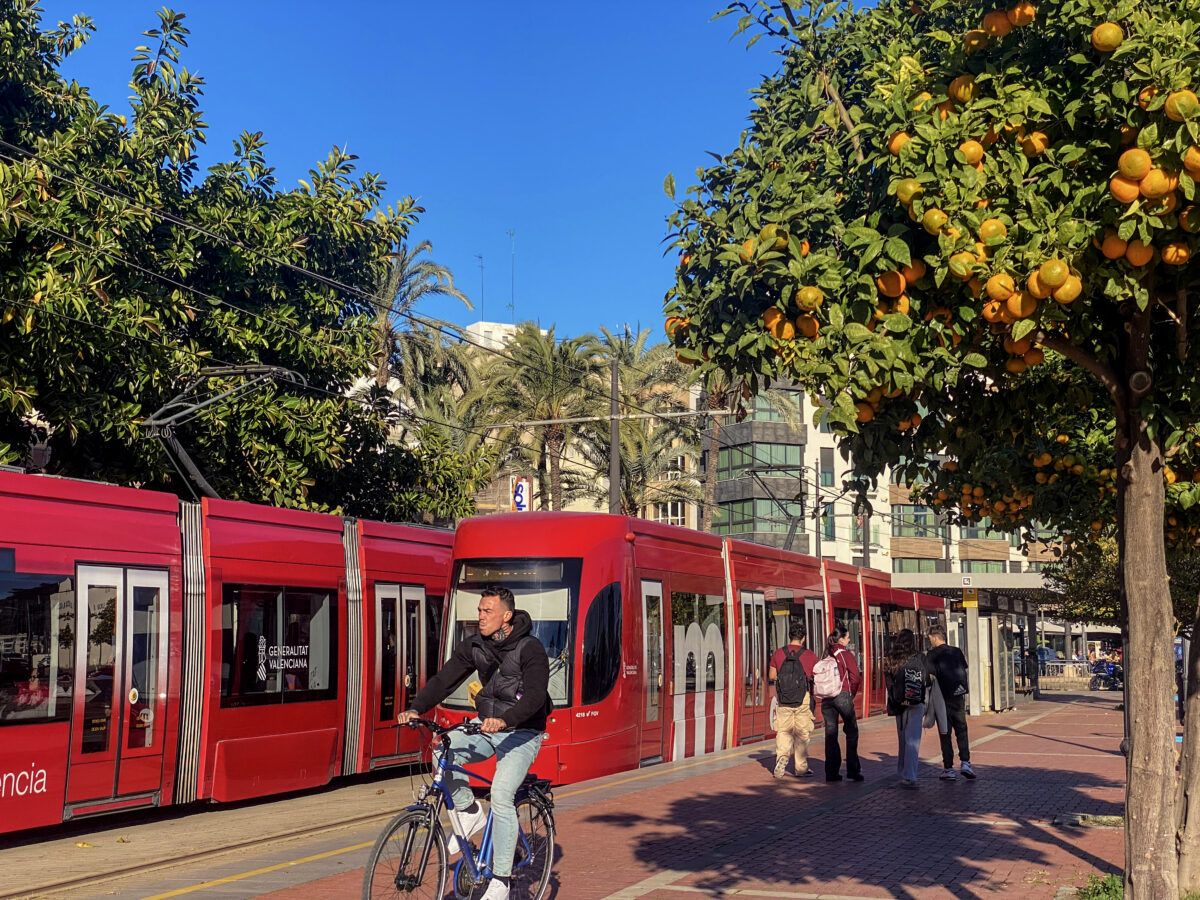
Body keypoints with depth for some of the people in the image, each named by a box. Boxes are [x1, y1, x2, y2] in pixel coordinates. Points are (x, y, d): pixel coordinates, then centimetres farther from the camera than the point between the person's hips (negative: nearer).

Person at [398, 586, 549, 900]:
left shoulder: (530, 649, -16)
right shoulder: (474, 646, 0)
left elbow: (535, 695, -29)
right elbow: (444, 679, -7)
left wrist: (504, 720, -46)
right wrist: (416, 708, -24)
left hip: (521, 733, -6)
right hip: (486, 727, 6)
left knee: (501, 796, -22)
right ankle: (468, 812, 0)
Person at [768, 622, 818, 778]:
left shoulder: (778, 654, 1)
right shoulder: (810, 655, -4)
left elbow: (771, 676, 8)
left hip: (783, 699, 1)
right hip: (803, 699, -1)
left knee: (783, 731, 12)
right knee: (802, 733, 9)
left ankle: (781, 758, -7)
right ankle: (801, 768, 13)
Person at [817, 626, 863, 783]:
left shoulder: (826, 656, 9)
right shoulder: (846, 654, -5)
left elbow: (815, 675, 4)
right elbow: (855, 677, -10)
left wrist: (822, 692, 11)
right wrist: (852, 694, 4)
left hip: (826, 699, 5)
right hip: (843, 696, -5)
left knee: (830, 734, 8)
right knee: (851, 732, 5)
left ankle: (831, 772, 8)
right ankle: (853, 770, 2)